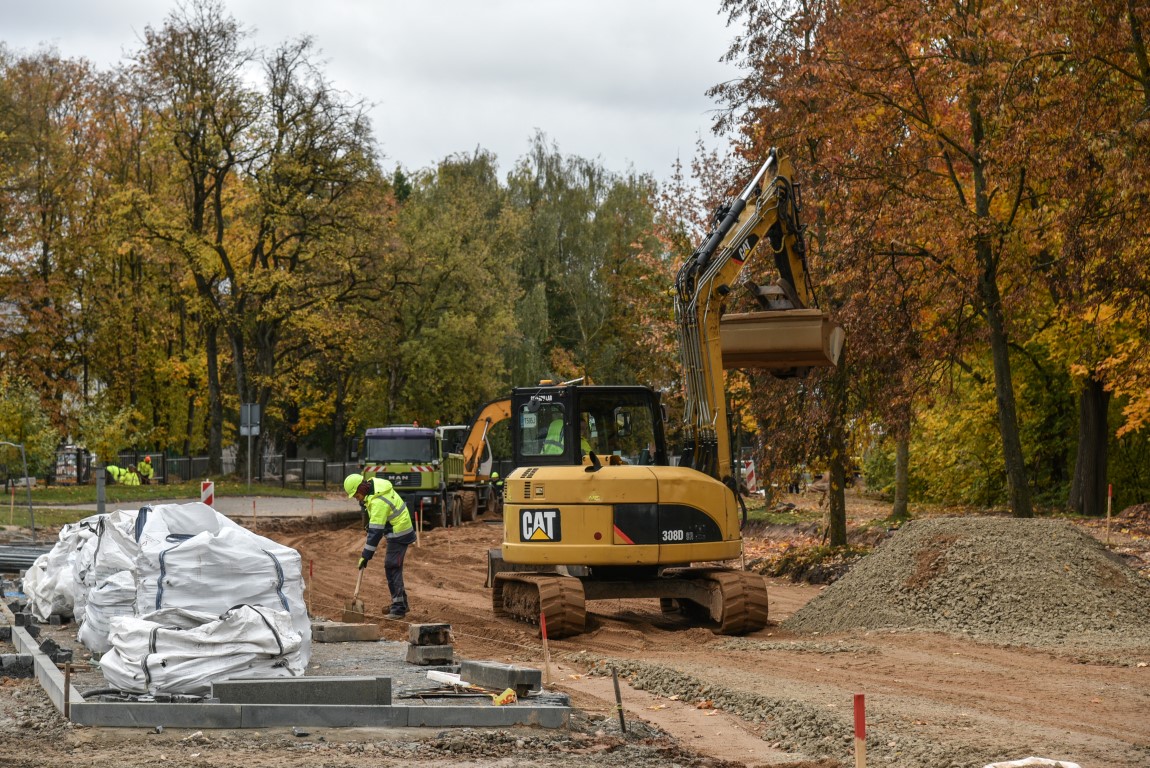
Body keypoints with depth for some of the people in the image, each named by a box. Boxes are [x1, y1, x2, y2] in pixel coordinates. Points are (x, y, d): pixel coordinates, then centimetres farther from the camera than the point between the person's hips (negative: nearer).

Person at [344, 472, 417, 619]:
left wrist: (366, 556, -26)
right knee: (392, 567, 17)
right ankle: (401, 603, 26)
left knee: (392, 568, -12)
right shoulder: (374, 483, 1)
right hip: (397, 531, 10)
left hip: (399, 534, -10)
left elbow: (376, 532, -29)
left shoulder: (379, 502, -29)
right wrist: (369, 526, 19)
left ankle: (398, 608, -12)